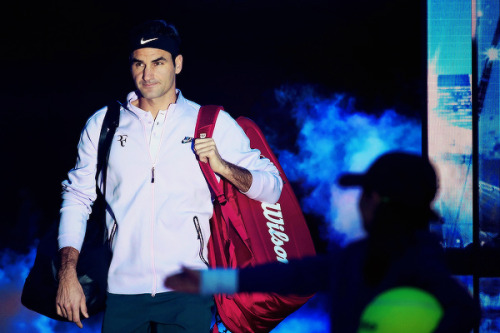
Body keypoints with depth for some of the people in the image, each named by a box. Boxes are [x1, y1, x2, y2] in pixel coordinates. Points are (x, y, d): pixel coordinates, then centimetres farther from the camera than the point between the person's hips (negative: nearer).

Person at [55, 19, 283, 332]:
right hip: (123, 292, 1)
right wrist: (68, 273, 2)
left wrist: (223, 167, -13)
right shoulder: (103, 124, 10)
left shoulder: (214, 124, 6)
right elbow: (77, 197, 12)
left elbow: (272, 187, 5)